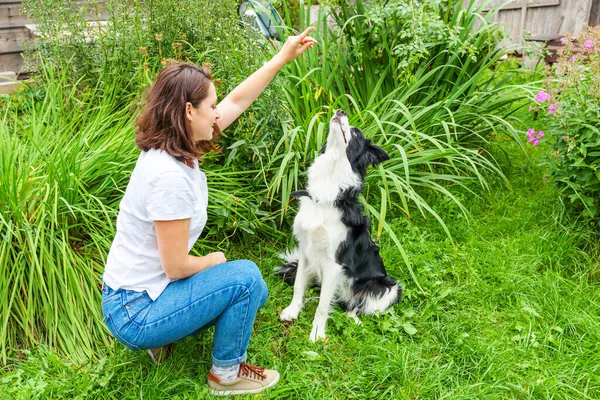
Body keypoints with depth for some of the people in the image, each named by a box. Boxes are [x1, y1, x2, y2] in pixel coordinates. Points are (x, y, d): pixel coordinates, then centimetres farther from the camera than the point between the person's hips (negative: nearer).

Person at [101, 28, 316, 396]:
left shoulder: (174, 147, -3)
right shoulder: (170, 175, -30)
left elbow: (238, 101, 6)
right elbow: (175, 266, -25)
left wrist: (283, 58, 8)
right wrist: (214, 260, -5)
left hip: (142, 289, 9)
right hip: (136, 312, -9)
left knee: (254, 294, 13)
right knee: (246, 278, -12)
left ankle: (164, 337, 17)